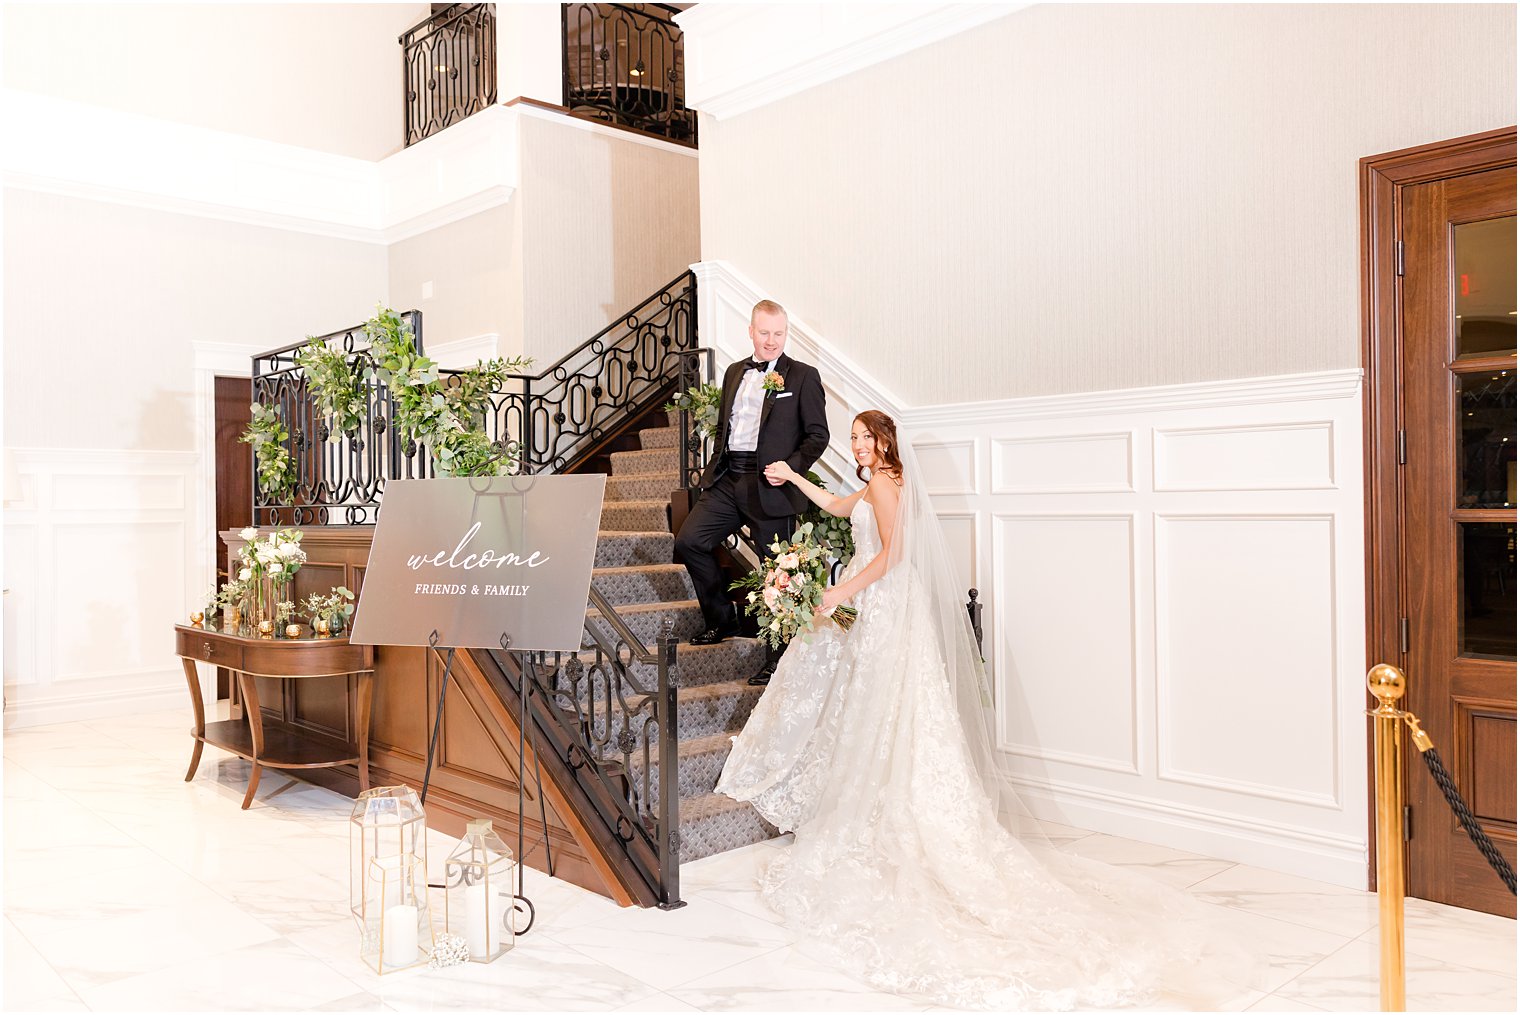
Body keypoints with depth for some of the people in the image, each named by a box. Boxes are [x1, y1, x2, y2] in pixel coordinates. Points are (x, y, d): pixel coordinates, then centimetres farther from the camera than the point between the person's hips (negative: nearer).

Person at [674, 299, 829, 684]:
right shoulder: (734, 372, 16)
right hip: (727, 480, 6)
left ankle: (777, 658, 14)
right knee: (688, 541, -4)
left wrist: (791, 468, -17)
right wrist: (713, 470, 11)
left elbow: (818, 434, -3)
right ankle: (723, 619, 16)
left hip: (770, 487, -5)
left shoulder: (803, 376, 0)